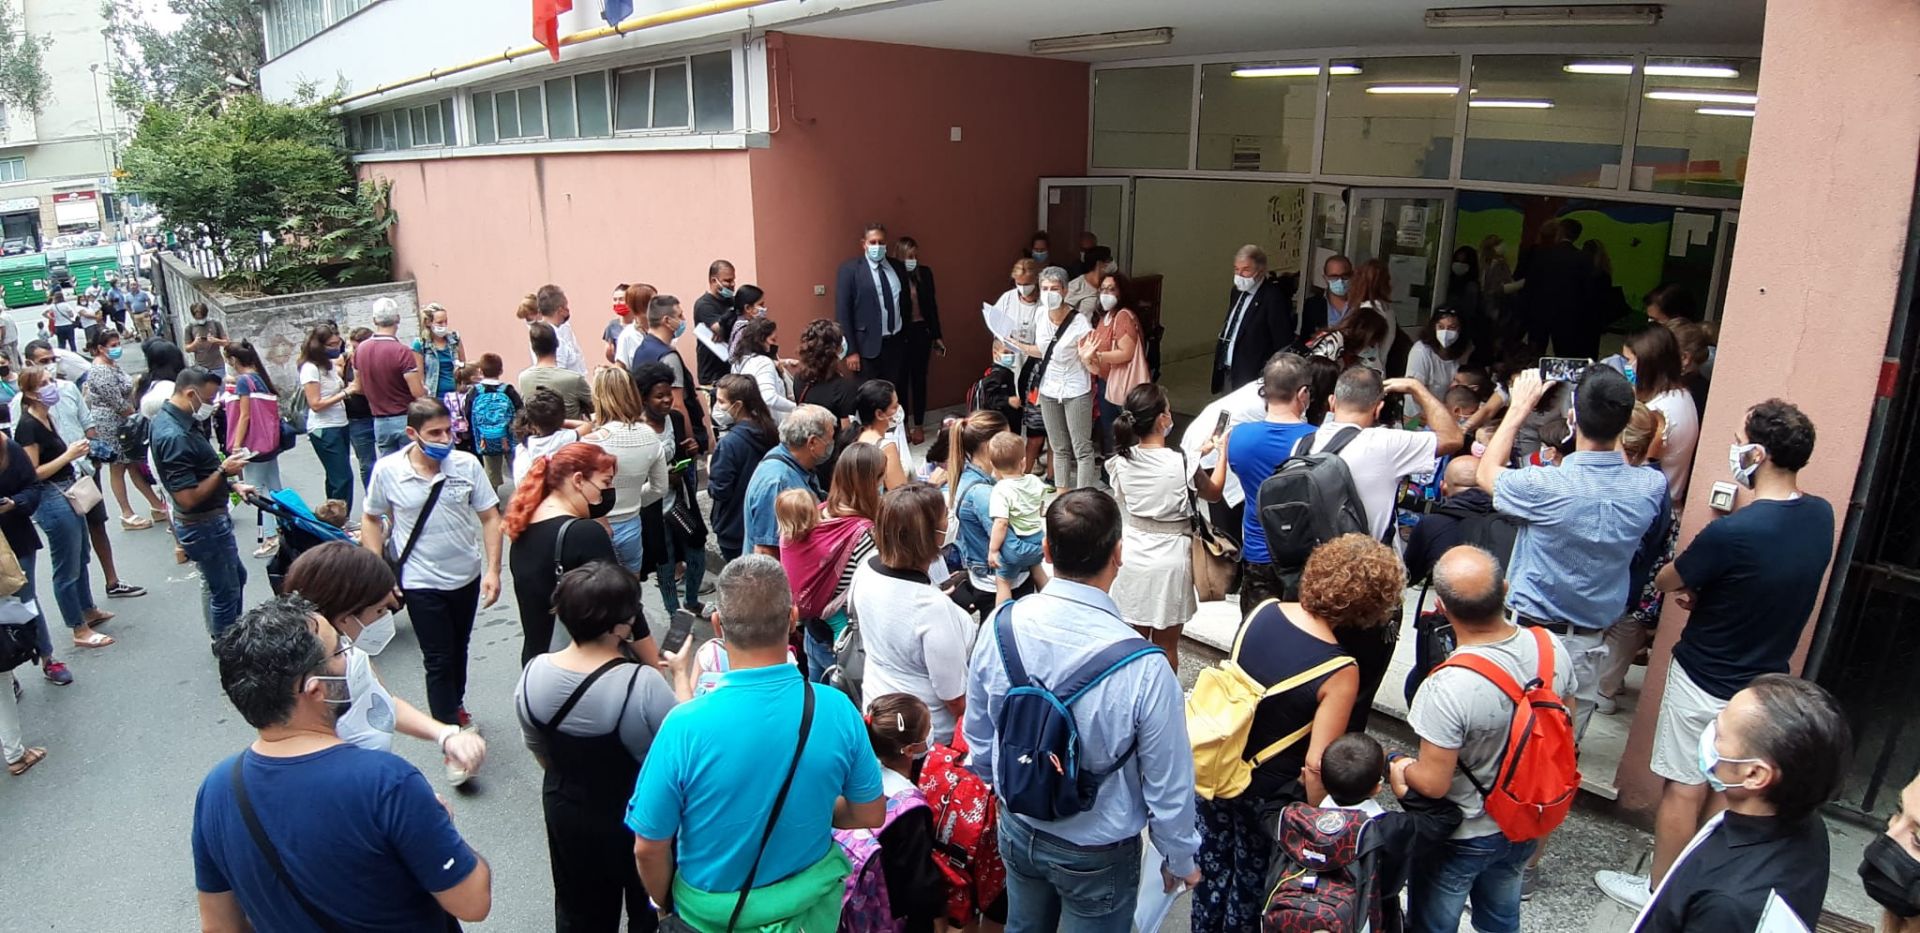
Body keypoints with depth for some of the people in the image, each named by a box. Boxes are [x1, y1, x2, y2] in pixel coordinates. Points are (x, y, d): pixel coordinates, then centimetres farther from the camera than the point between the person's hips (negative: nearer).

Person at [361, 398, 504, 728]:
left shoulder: (467, 464, -12)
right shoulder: (387, 470, -13)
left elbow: (490, 518, -6)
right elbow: (372, 519, 1)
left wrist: (493, 570, -13)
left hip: (467, 575, 3)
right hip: (421, 581, -2)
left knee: (458, 649, 22)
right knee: (438, 659, 2)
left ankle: (455, 704, 45)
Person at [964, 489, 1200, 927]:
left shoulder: (1001, 626, -20)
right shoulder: (1142, 668, -34)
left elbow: (978, 734, -4)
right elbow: (1168, 782, -19)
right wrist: (1180, 859, 0)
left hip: (1017, 830, 4)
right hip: (1097, 853, -3)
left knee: (1023, 926, 28)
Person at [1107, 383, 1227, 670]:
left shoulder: (1122, 461, -7)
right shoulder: (1182, 464, -20)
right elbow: (1214, 493, 1)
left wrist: (1195, 454, 18)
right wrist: (1223, 453, 14)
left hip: (1133, 554, 4)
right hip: (1169, 558, -4)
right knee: (1166, 646, 11)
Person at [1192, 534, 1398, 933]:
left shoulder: (1263, 610, -14)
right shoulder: (1340, 671, -27)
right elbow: (1315, 765, -24)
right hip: (1265, 791, -4)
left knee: (1213, 861, 27)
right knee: (1252, 872, 24)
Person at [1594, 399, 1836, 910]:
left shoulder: (1731, 533, -30)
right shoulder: (1821, 517, -7)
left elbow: (1665, 581, -13)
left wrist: (1693, 583, 8)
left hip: (1707, 683, -7)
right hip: (1768, 680, 7)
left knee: (1684, 788, 9)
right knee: (1727, 787, 23)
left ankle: (1661, 892, 24)